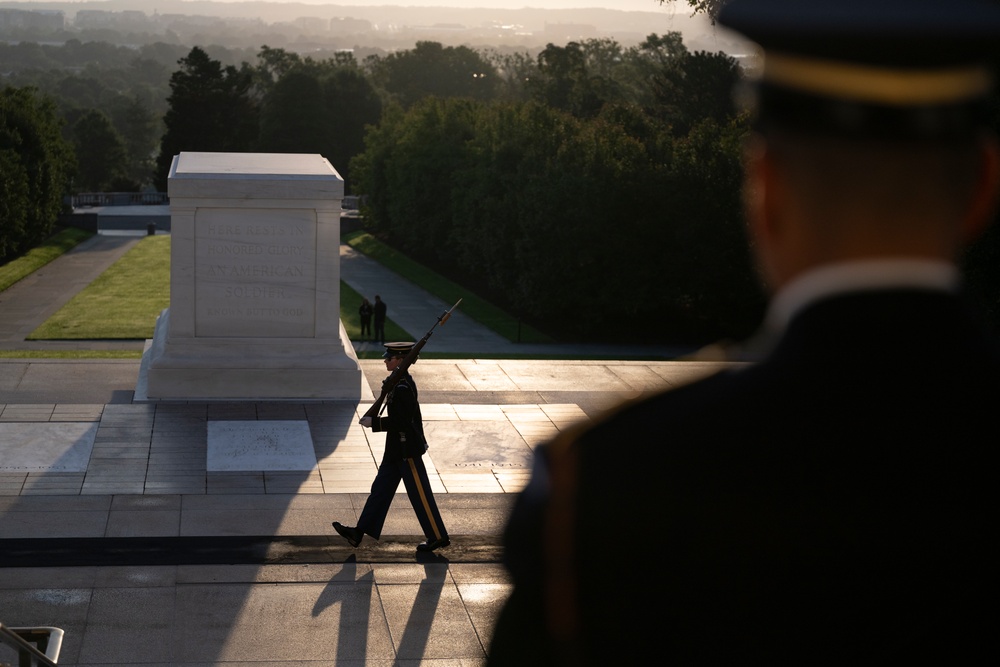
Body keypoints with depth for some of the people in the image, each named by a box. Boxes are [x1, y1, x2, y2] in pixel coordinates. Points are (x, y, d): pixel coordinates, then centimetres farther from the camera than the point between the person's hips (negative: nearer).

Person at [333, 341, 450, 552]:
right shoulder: (404, 381, 8)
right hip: (396, 450, 10)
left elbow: (402, 421, -26)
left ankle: (438, 536, 12)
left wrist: (374, 422, -19)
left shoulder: (402, 387, -23)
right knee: (380, 489, 11)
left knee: (420, 495, 1)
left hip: (407, 452, -10)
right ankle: (359, 532, 16)